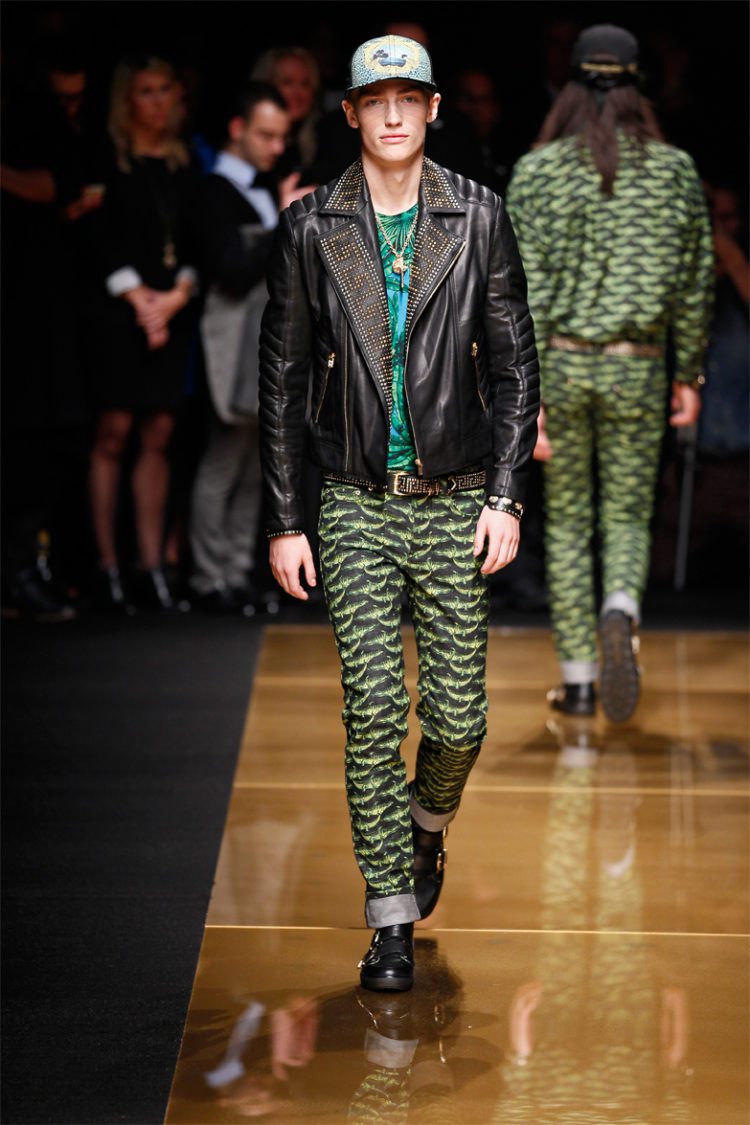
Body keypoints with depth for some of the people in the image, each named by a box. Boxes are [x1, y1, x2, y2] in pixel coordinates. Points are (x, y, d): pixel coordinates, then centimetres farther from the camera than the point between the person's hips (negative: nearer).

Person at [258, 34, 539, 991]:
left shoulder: (478, 219, 2)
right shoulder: (309, 228, 1)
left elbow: (515, 364, 5)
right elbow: (281, 380, 4)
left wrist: (506, 497, -3)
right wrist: (284, 521, 0)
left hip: (455, 501, 1)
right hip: (356, 504, -1)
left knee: (457, 714, 2)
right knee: (373, 709, -6)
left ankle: (425, 828, 36)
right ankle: (392, 921, 4)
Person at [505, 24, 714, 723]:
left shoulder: (535, 170, -4)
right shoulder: (675, 168, 0)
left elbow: (527, 289, -9)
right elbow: (694, 280, 4)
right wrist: (689, 373, 15)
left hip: (559, 361, 0)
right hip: (636, 368, 0)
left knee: (567, 525, 12)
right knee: (628, 520, 10)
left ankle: (578, 682, 14)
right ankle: (621, 611, -22)